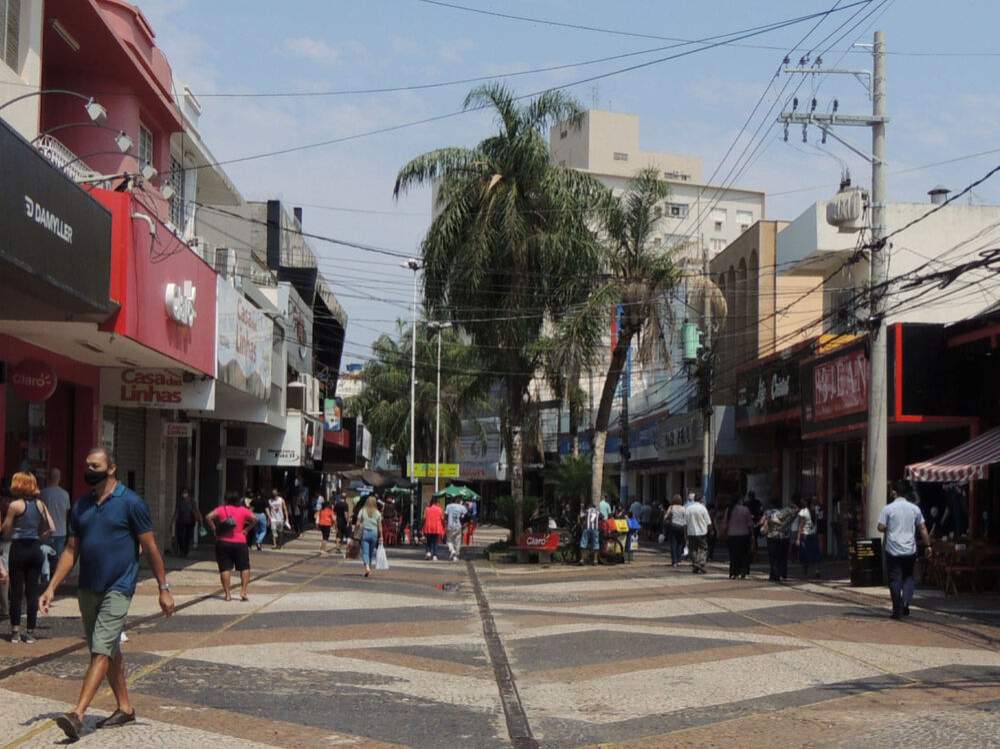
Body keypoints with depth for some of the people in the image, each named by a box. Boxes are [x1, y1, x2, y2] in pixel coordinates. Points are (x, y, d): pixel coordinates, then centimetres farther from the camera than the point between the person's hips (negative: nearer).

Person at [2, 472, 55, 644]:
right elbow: (50, 528, 1)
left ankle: (15, 632, 3)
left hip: (18, 549, -4)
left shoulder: (15, 505, -9)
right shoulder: (40, 504, 4)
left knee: (16, 592, 3)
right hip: (35, 549, 4)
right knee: (32, 592, 7)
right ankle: (30, 633, 8)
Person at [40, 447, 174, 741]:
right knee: (109, 651, 14)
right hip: (88, 589, 7)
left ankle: (78, 714, -20)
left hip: (117, 589, -7)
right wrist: (52, 587, 5)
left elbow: (150, 548, -5)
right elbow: (71, 550, 13)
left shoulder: (131, 503, -8)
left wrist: (163, 589, -5)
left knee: (101, 651, -13)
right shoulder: (81, 506, 9)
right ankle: (124, 708, 25)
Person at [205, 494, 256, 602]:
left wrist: (214, 529, -1)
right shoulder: (243, 510, 4)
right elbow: (254, 520, -7)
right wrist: (246, 529, -1)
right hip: (240, 543, 0)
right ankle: (243, 592, -4)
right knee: (244, 568, 8)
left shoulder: (221, 510, 4)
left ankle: (227, 594, -1)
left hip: (223, 542, 0)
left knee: (225, 568, 3)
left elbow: (208, 517, -9)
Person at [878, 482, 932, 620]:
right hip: (910, 550, 3)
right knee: (908, 577, 17)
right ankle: (906, 601, -4)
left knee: (895, 579, 3)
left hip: (893, 550, -3)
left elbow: (881, 528, -9)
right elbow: (923, 528, 4)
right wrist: (928, 545, 8)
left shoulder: (888, 508, -5)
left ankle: (898, 610, 3)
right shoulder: (915, 508, 5)